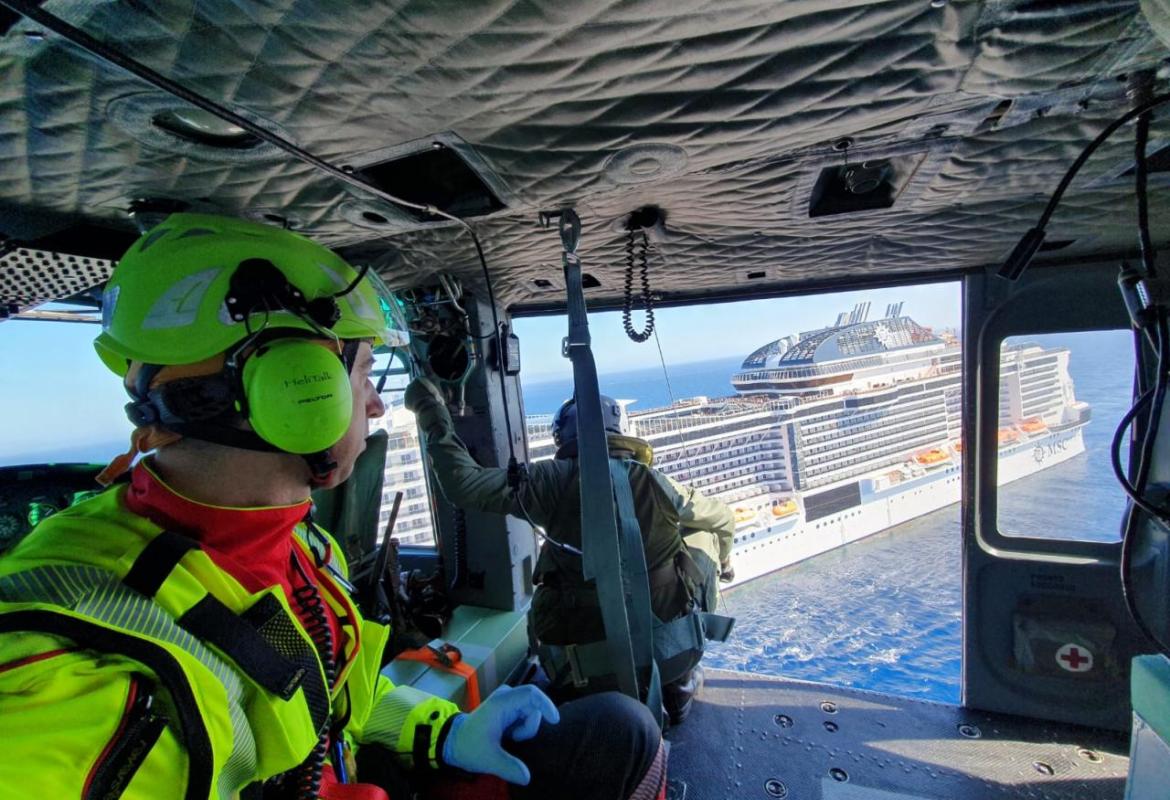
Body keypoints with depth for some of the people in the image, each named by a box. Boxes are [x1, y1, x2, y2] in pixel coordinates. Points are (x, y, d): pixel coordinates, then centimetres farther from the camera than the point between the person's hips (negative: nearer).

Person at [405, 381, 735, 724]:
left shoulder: (555, 482, -14)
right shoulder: (658, 484, -7)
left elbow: (464, 483, -16)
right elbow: (724, 520, 13)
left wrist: (433, 415, -2)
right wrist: (724, 558, 36)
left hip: (587, 669, 1)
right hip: (673, 655, 0)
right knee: (702, 537, 23)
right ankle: (680, 684, 26)